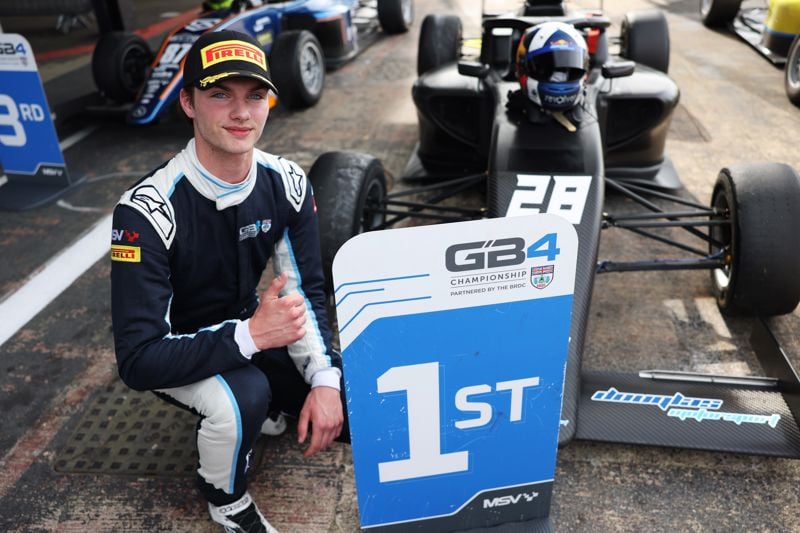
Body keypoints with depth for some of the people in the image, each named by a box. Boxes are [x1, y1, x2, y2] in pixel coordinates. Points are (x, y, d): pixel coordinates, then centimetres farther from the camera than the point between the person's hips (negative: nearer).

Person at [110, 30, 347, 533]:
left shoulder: (287, 184, -15)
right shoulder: (147, 211, -30)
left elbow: (306, 293, -7)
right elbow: (138, 359, -30)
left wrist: (324, 379, -20)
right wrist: (250, 336, -39)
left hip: (251, 326, 5)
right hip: (174, 353, -4)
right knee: (242, 397, -34)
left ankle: (267, 407, 25)